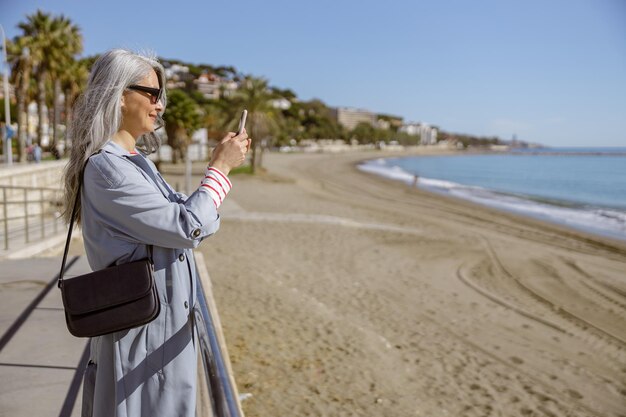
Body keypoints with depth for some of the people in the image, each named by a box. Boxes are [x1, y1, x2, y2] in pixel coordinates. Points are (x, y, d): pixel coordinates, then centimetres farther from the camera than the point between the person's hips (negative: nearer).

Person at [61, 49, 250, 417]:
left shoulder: (136, 162, 9)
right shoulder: (107, 167, -20)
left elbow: (182, 218, 14)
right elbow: (188, 227, -23)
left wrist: (223, 166, 5)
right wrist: (220, 168, -13)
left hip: (166, 323, 9)